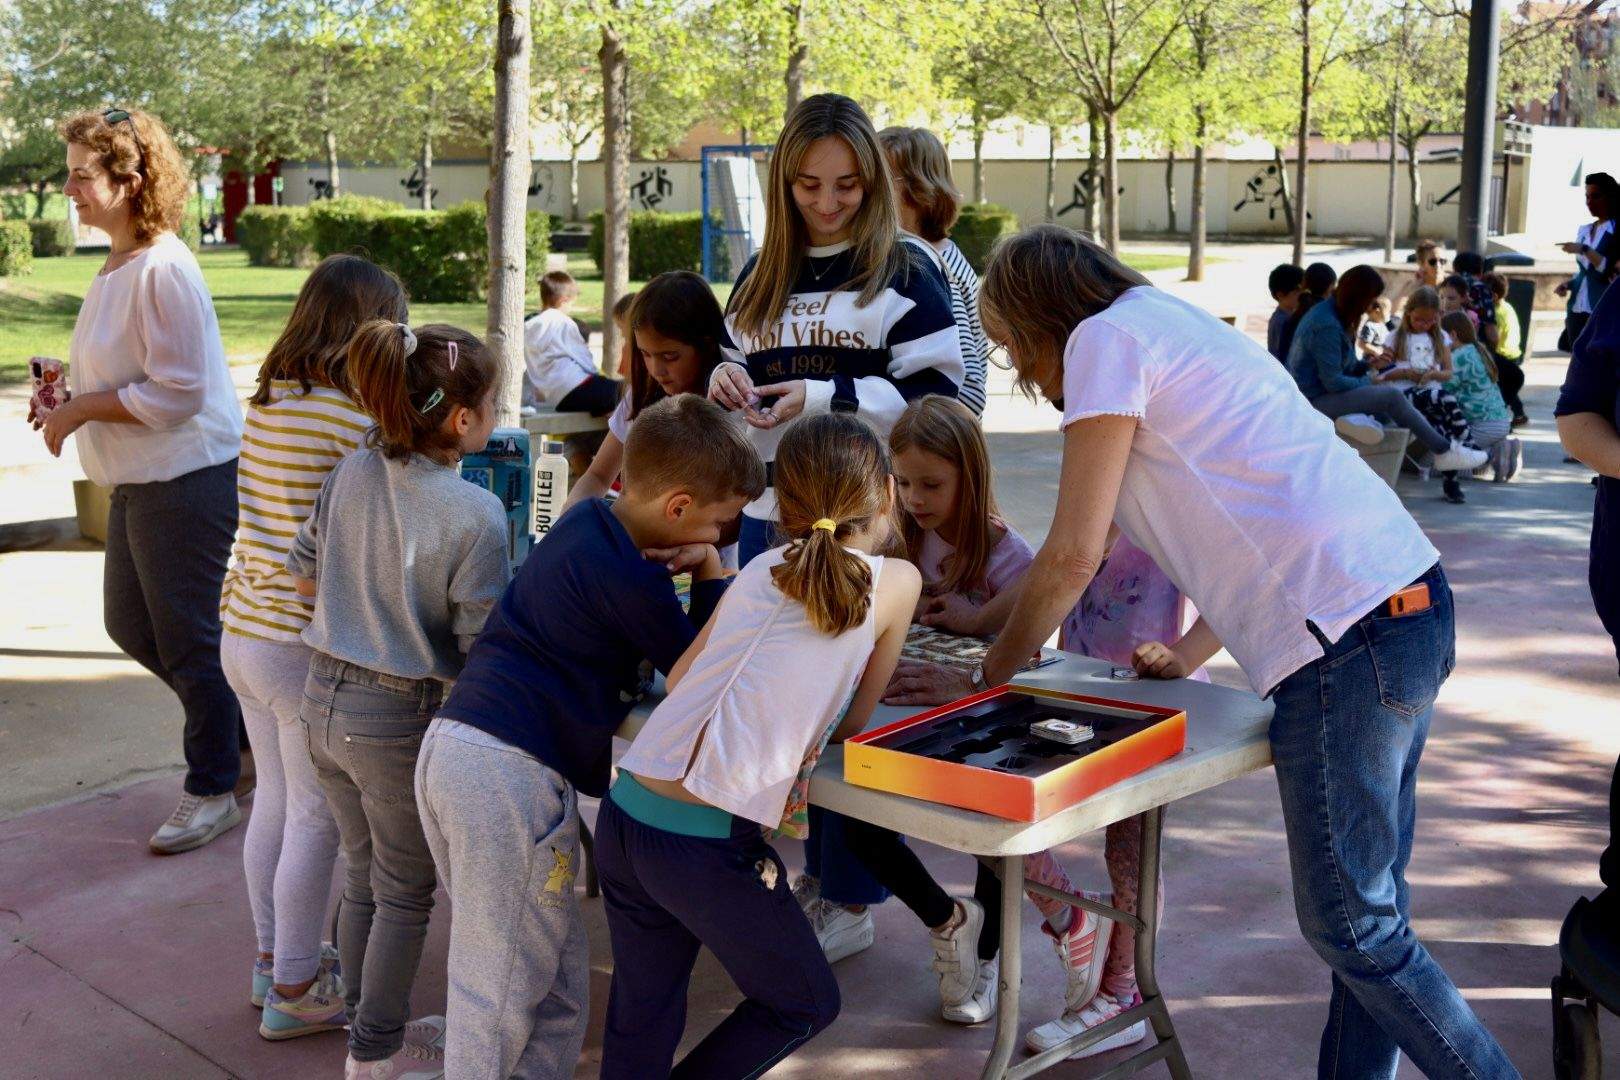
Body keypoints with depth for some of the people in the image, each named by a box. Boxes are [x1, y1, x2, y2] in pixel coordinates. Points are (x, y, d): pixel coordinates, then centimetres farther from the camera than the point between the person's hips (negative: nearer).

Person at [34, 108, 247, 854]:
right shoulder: (118, 265, 10)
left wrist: (80, 409, -17)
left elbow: (176, 392, -24)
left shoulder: (163, 271, -21)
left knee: (188, 639, 2)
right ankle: (245, 736, 32)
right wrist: (69, 388, 6)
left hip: (188, 478, -10)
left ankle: (213, 790, 19)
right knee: (130, 624, 18)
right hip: (140, 482, 10)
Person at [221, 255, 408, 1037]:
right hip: (306, 645, -8)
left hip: (243, 630, 8)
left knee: (276, 802, 21)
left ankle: (274, 958, 36)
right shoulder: (352, 419, -18)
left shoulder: (266, 404, 7)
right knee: (317, 819, 5)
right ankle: (294, 992, 17)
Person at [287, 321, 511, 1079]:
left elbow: (303, 574, 10)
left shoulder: (353, 471, -3)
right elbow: (481, 648, -18)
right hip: (399, 718, -7)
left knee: (364, 875, 25)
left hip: (325, 699, 7)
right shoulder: (474, 514, -22)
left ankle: (366, 1018, 42)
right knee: (405, 894, 14)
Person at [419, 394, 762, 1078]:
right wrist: (711, 572, 4)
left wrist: (681, 570, 2)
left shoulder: (586, 522, 13)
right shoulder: (627, 577, -14)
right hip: (511, 773, -10)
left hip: (450, 746, 10)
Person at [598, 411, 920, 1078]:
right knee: (805, 1004, 20)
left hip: (624, 816, 6)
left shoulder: (762, 569, 12)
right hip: (710, 842, -6)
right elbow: (851, 724, 10)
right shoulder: (895, 582, 0)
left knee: (640, 1023, 22)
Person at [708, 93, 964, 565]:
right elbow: (734, 365, 23)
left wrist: (824, 398, -20)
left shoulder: (905, 274, -5)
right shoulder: (759, 277, 13)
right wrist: (724, 380, -2)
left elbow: (936, 393, -12)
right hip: (767, 513, 5)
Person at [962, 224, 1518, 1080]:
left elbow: (1073, 554, -5)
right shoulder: (1179, 326, 25)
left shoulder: (1106, 336, -3)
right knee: (1368, 897, 14)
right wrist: (1188, 655, 24)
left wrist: (990, 674, 8)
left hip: (1344, 638, -10)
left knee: (1350, 922, 0)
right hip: (1413, 602, 10)